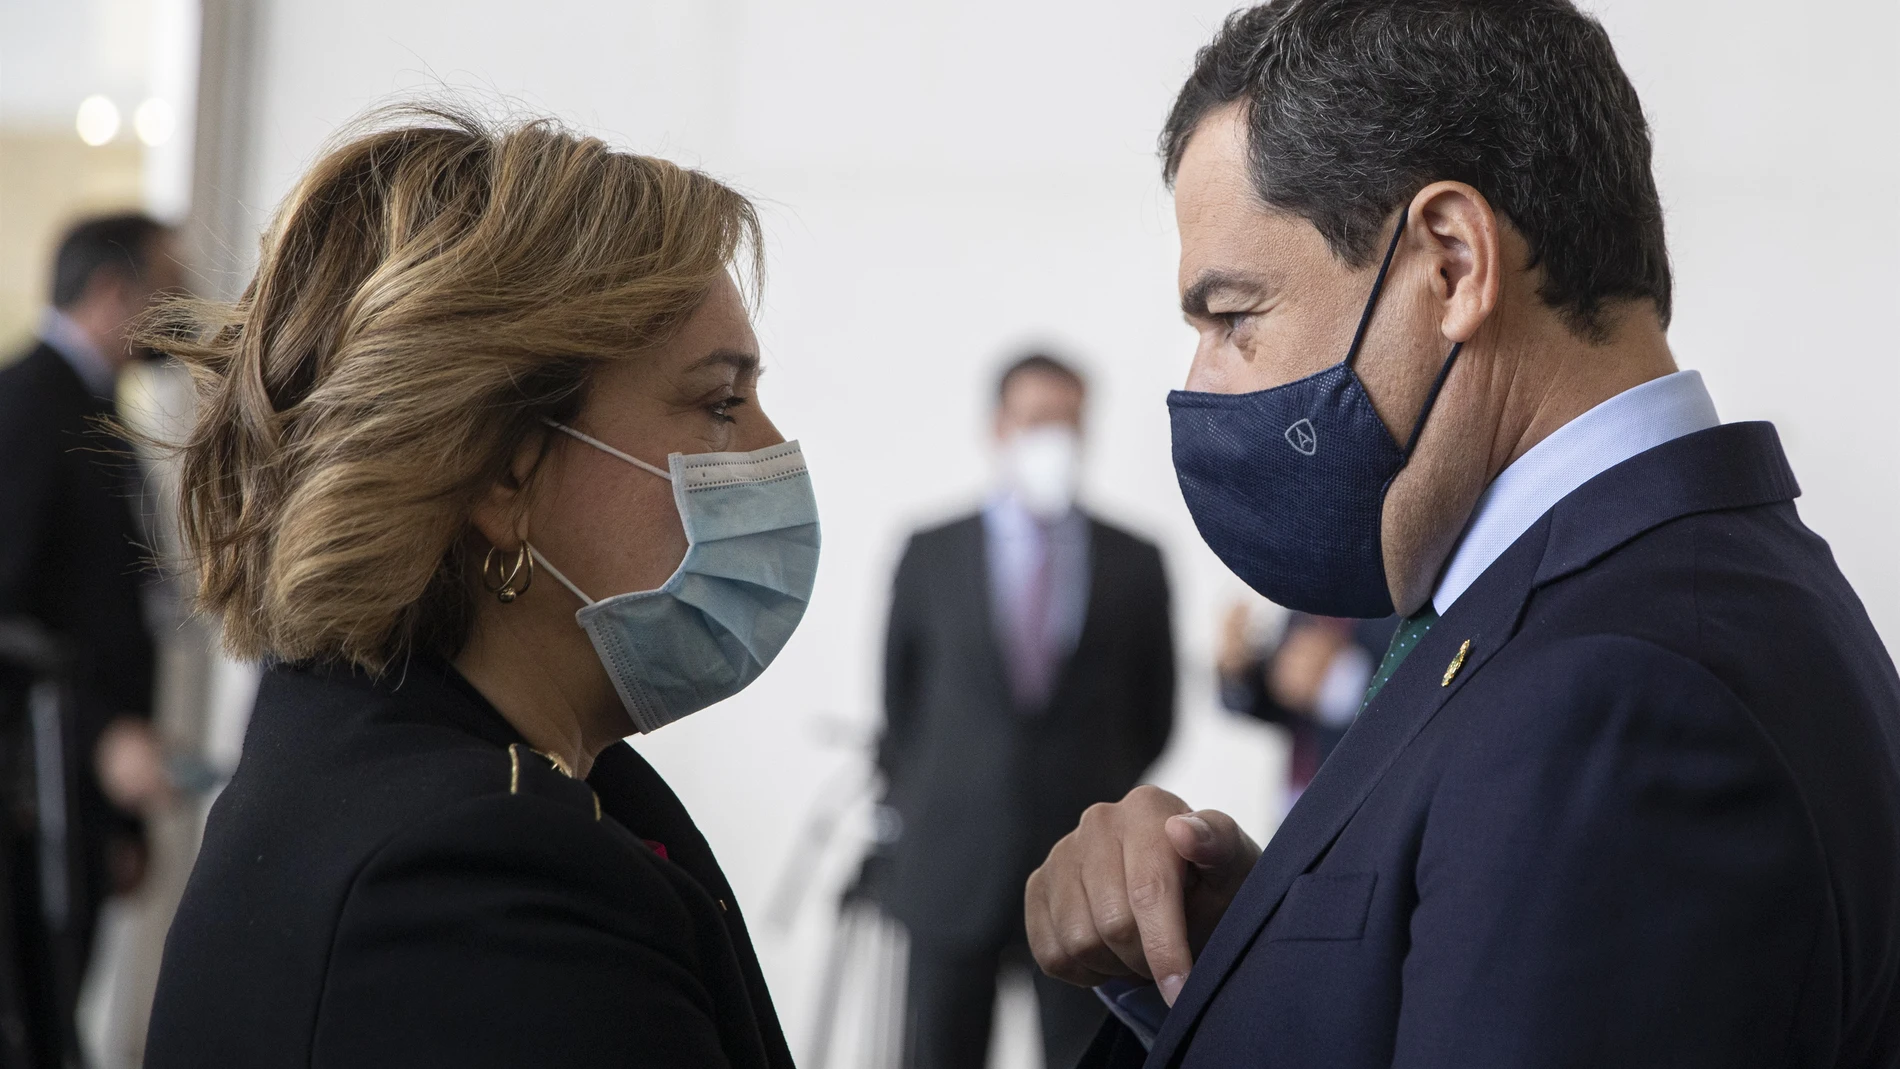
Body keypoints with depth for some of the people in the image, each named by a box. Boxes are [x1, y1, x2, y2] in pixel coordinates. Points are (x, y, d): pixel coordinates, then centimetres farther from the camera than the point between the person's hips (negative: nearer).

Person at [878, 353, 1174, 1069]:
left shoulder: (1135, 563, 7)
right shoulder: (930, 555, 6)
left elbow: (1154, 712, 14)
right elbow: (898, 693, 13)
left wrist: (1102, 798, 10)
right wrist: (918, 801, 9)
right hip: (953, 872, 0)